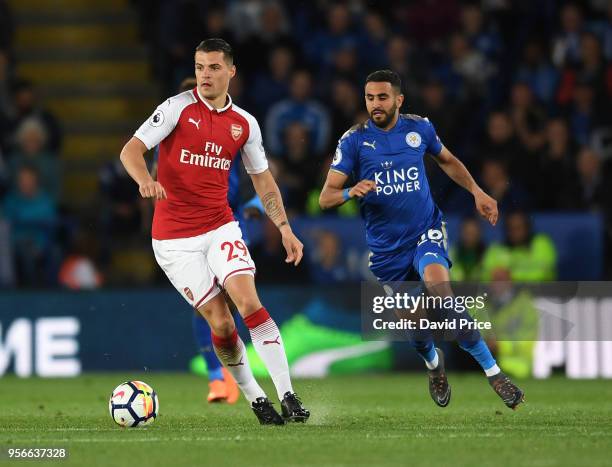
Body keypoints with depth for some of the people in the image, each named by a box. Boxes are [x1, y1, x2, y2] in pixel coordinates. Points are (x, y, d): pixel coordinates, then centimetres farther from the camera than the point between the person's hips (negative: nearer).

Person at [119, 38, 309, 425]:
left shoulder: (245, 124, 6)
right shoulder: (178, 108, -6)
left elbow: (263, 180, 16)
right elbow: (132, 149, -12)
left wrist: (284, 227, 5)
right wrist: (145, 180, -34)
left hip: (221, 227, 2)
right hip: (175, 239, -2)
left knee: (249, 302, -18)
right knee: (220, 320, -6)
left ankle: (287, 395, -19)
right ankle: (255, 398, 11)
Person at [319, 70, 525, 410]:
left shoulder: (420, 128, -2)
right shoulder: (354, 140, -8)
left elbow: (447, 161, 20)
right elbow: (326, 197, -11)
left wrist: (477, 191, 8)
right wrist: (351, 192, -33)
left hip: (426, 232, -1)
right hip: (385, 246, 1)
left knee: (441, 290, -29)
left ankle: (493, 372, -25)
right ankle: (433, 362, 45)